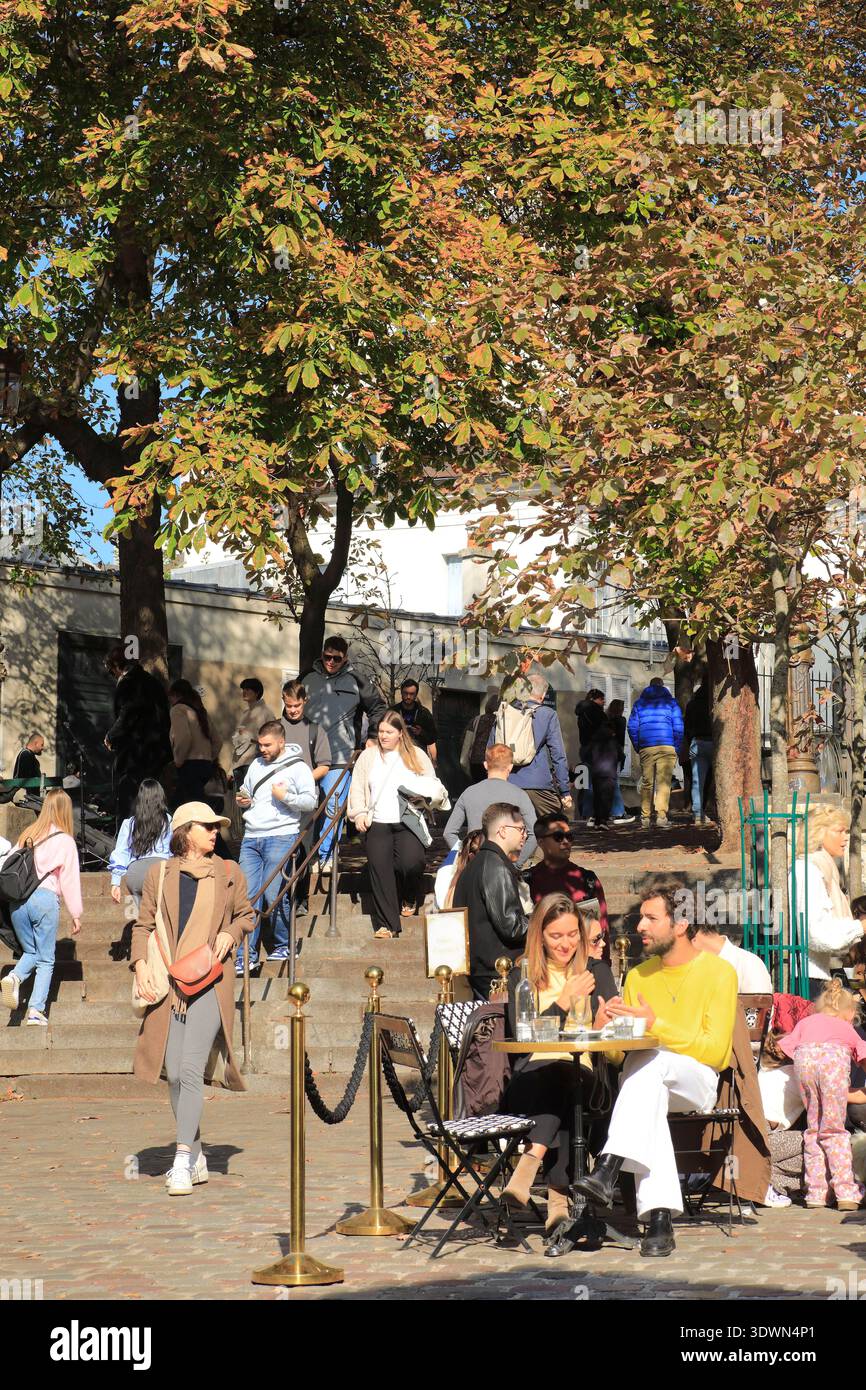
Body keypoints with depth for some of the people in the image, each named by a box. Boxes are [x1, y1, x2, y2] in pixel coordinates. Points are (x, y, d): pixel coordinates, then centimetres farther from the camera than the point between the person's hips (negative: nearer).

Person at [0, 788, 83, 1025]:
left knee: (30, 951, 21)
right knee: (46, 960, 7)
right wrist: (76, 914, 9)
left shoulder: (27, 836, 12)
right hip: (45, 899, -4)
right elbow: (70, 880, 1)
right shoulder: (65, 841, -1)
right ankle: (36, 1009, -2)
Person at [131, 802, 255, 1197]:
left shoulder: (228, 873, 9)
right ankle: (197, 1159, 18)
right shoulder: (160, 875, 9)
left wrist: (229, 933, 0)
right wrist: (140, 965, -4)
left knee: (190, 1070, -15)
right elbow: (143, 925, 10)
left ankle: (182, 1163, -15)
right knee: (174, 1074, 4)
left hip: (210, 983, -2)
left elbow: (246, 915, 21)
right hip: (168, 984, 2)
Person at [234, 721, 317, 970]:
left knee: (273, 895, -9)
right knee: (248, 895, -3)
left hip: (280, 836, -6)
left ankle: (284, 946, 11)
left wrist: (286, 797, -16)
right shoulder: (256, 765, 17)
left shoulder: (297, 767, 0)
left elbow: (311, 802, -5)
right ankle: (246, 955, -3)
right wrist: (244, 801, 9)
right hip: (251, 837, 6)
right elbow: (245, 791, 31)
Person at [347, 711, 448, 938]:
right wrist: (359, 813, -1)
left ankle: (409, 899, 13)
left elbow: (433, 787, 12)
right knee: (379, 867, -13)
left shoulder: (416, 756, 12)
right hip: (377, 823, 1)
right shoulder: (368, 756, 15)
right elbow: (357, 788, 13)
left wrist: (423, 794, -10)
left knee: (411, 862, -21)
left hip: (408, 823, -1)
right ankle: (386, 924, -11)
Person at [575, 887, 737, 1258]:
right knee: (648, 1102, -35)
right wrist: (605, 1031, -9)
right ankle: (659, 1219, -43)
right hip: (652, 1084, 4)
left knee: (650, 1061, -37)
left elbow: (715, 1051, -10)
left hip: (698, 1082, -4)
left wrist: (656, 1025, -17)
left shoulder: (718, 972, -1)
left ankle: (608, 1171, -48)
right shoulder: (638, 976, 15)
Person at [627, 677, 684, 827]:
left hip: (645, 749, 2)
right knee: (664, 782, -4)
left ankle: (645, 816, 12)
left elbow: (632, 727, 8)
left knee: (646, 783, 10)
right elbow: (678, 727, 1)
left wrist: (637, 748, 15)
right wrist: (677, 749, 8)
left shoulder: (639, 703, 13)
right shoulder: (671, 702, 7)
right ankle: (661, 815, -14)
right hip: (666, 747, -2)